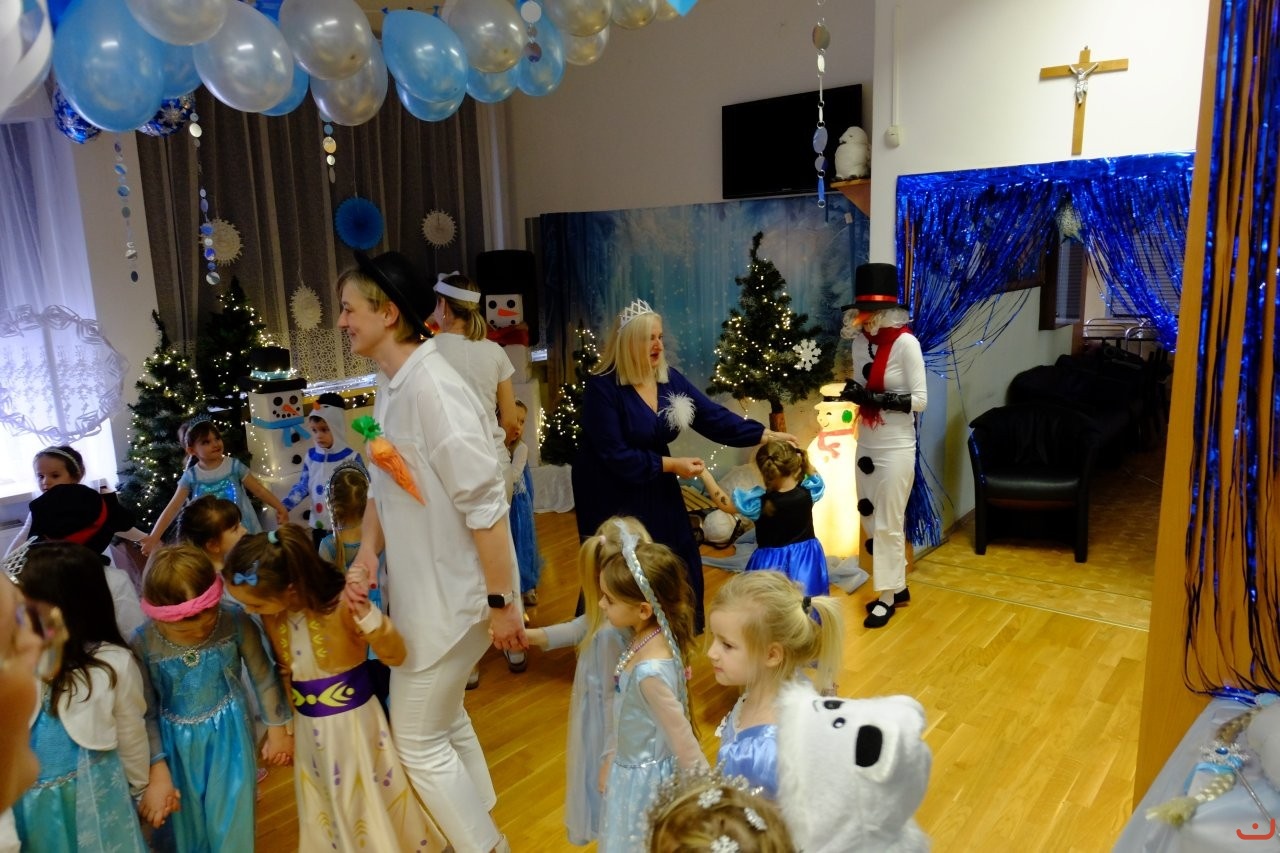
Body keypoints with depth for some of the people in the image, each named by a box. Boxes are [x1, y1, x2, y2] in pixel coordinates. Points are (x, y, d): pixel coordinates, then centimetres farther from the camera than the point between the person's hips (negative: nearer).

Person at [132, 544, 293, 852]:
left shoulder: (235, 621, -22)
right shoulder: (143, 643, -20)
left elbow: (264, 676, -6)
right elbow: (147, 713, -8)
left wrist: (278, 729, 3)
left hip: (229, 738, -1)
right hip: (178, 747, 1)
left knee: (230, 828, 11)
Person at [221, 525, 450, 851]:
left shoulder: (340, 606, -28)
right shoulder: (273, 612, -10)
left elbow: (396, 657, -24)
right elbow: (286, 670, 6)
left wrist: (366, 614, -41)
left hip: (351, 721, -6)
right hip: (308, 726, 6)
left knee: (368, 807, 13)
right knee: (324, 815, 24)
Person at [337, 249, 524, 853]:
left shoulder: (431, 387, -25)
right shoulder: (388, 384, 5)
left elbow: (485, 503, -26)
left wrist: (502, 601, -22)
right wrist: (366, 555, -2)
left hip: (454, 593, -9)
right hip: (421, 587, 9)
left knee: (417, 742, 6)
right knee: (445, 722, 24)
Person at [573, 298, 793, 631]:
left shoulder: (669, 379, -2)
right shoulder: (602, 388, -21)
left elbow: (713, 416, -4)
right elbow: (614, 455, -24)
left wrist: (765, 435, -11)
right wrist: (670, 464, -22)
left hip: (655, 489, 7)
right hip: (612, 494, -7)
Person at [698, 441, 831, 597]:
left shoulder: (759, 502, -20)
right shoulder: (808, 493, -13)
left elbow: (724, 503, -7)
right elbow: (814, 476, 13)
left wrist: (705, 475, -1)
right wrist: (801, 459, -1)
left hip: (772, 563, -3)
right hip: (806, 560, 3)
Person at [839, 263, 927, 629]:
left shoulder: (905, 342, -15)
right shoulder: (860, 341, 3)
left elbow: (920, 400, -14)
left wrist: (877, 398, -24)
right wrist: (852, 392, -7)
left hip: (896, 448, -7)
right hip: (865, 445, 7)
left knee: (888, 524, 2)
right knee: (871, 520, 13)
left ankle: (887, 596, 16)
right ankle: (897, 586, 29)